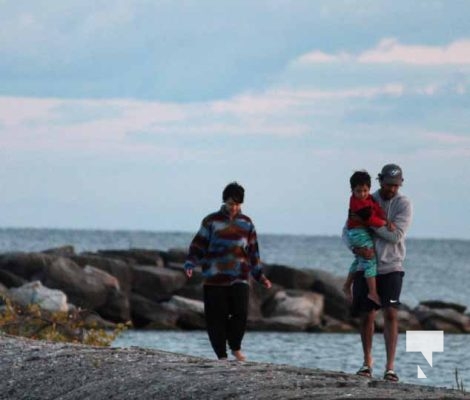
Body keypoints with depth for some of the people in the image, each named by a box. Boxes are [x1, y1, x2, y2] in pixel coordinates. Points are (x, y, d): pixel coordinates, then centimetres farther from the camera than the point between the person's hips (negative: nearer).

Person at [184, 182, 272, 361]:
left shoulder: (246, 223, 11)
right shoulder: (211, 221, 2)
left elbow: (253, 251, 17)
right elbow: (198, 245, 3)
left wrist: (260, 275, 14)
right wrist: (190, 264, -11)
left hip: (239, 279, 1)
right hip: (214, 279, -1)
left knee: (241, 313, -14)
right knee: (217, 318, -2)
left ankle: (235, 347, 8)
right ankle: (221, 355, 10)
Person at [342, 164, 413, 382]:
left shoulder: (403, 204, -4)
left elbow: (396, 235, -16)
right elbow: (347, 231, 1)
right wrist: (356, 248, -19)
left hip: (391, 267, -2)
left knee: (391, 313, -14)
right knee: (366, 316, 6)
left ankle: (390, 367, -15)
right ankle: (367, 362, 25)